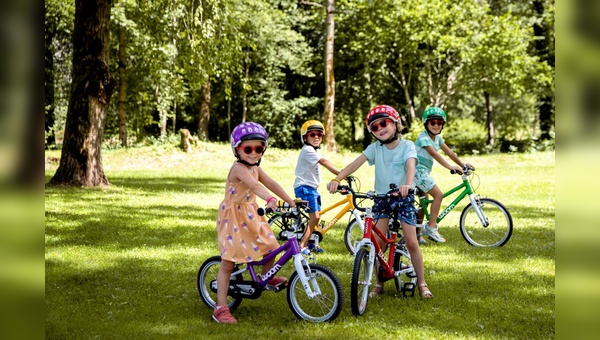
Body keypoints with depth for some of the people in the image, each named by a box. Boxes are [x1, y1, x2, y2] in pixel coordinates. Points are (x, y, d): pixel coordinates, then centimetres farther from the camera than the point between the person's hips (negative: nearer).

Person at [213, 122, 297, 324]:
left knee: (270, 245, 6)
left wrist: (291, 202, -2)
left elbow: (271, 184, 4)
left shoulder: (255, 169, 7)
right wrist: (269, 199, -56)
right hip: (234, 218, -8)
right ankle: (221, 308, -1)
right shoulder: (239, 168, -23)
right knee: (228, 263, -6)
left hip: (251, 217, 8)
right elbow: (254, 185, -40)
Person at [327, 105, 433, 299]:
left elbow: (410, 165, -27)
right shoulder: (375, 148, -2)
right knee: (378, 242, -6)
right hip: (381, 198, 2)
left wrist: (407, 184, -48)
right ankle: (379, 283, 10)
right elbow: (355, 164, -15)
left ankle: (421, 283, 8)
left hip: (403, 198, -2)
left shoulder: (407, 146, -8)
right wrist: (337, 179, -32)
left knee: (412, 242, -6)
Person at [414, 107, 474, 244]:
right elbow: (434, 154, -31)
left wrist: (463, 164, 4)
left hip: (424, 171, 9)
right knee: (438, 194, -17)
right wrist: (450, 167, -40)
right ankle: (431, 227, -14)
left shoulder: (437, 137, 9)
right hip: (418, 170, -9)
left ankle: (417, 233, 19)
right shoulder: (423, 137, -19)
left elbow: (449, 152, 11)